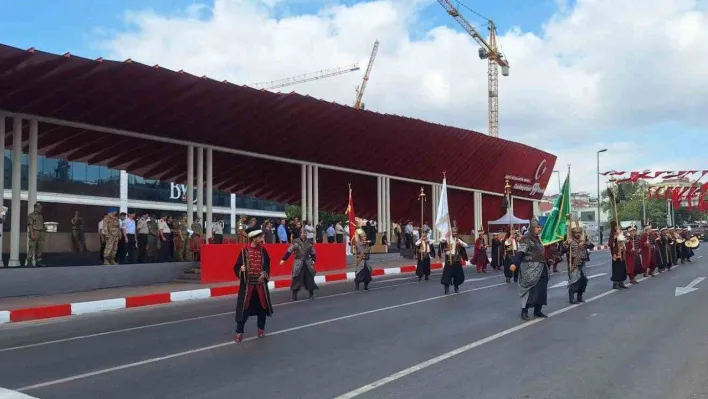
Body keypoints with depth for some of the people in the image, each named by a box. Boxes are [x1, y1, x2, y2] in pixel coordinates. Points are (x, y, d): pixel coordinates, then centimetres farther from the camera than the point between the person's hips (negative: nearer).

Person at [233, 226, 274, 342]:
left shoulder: (263, 250, 1)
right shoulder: (244, 250, -7)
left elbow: (267, 265, 9)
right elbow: (237, 266, -3)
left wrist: (265, 273, -9)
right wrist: (241, 269, -25)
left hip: (260, 283, 3)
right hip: (247, 283, -3)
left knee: (262, 306, 9)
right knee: (244, 307, -1)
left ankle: (261, 328, 27)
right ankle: (239, 332, 9)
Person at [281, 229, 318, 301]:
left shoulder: (309, 242, 3)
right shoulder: (296, 242, -7)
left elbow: (313, 252, 12)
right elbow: (289, 251, -8)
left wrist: (313, 260, 2)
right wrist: (283, 259, -13)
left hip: (307, 262, 3)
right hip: (298, 262, -3)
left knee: (309, 278, 5)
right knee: (297, 278, -5)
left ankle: (311, 293, 20)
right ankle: (294, 295, 4)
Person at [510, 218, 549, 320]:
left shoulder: (537, 238, 14)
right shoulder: (526, 238, -13)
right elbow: (520, 252, -23)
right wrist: (514, 263, -34)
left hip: (540, 267, 9)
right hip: (530, 268, -9)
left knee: (541, 289, 10)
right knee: (530, 289, -7)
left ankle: (537, 310, 19)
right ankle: (524, 311, -1)